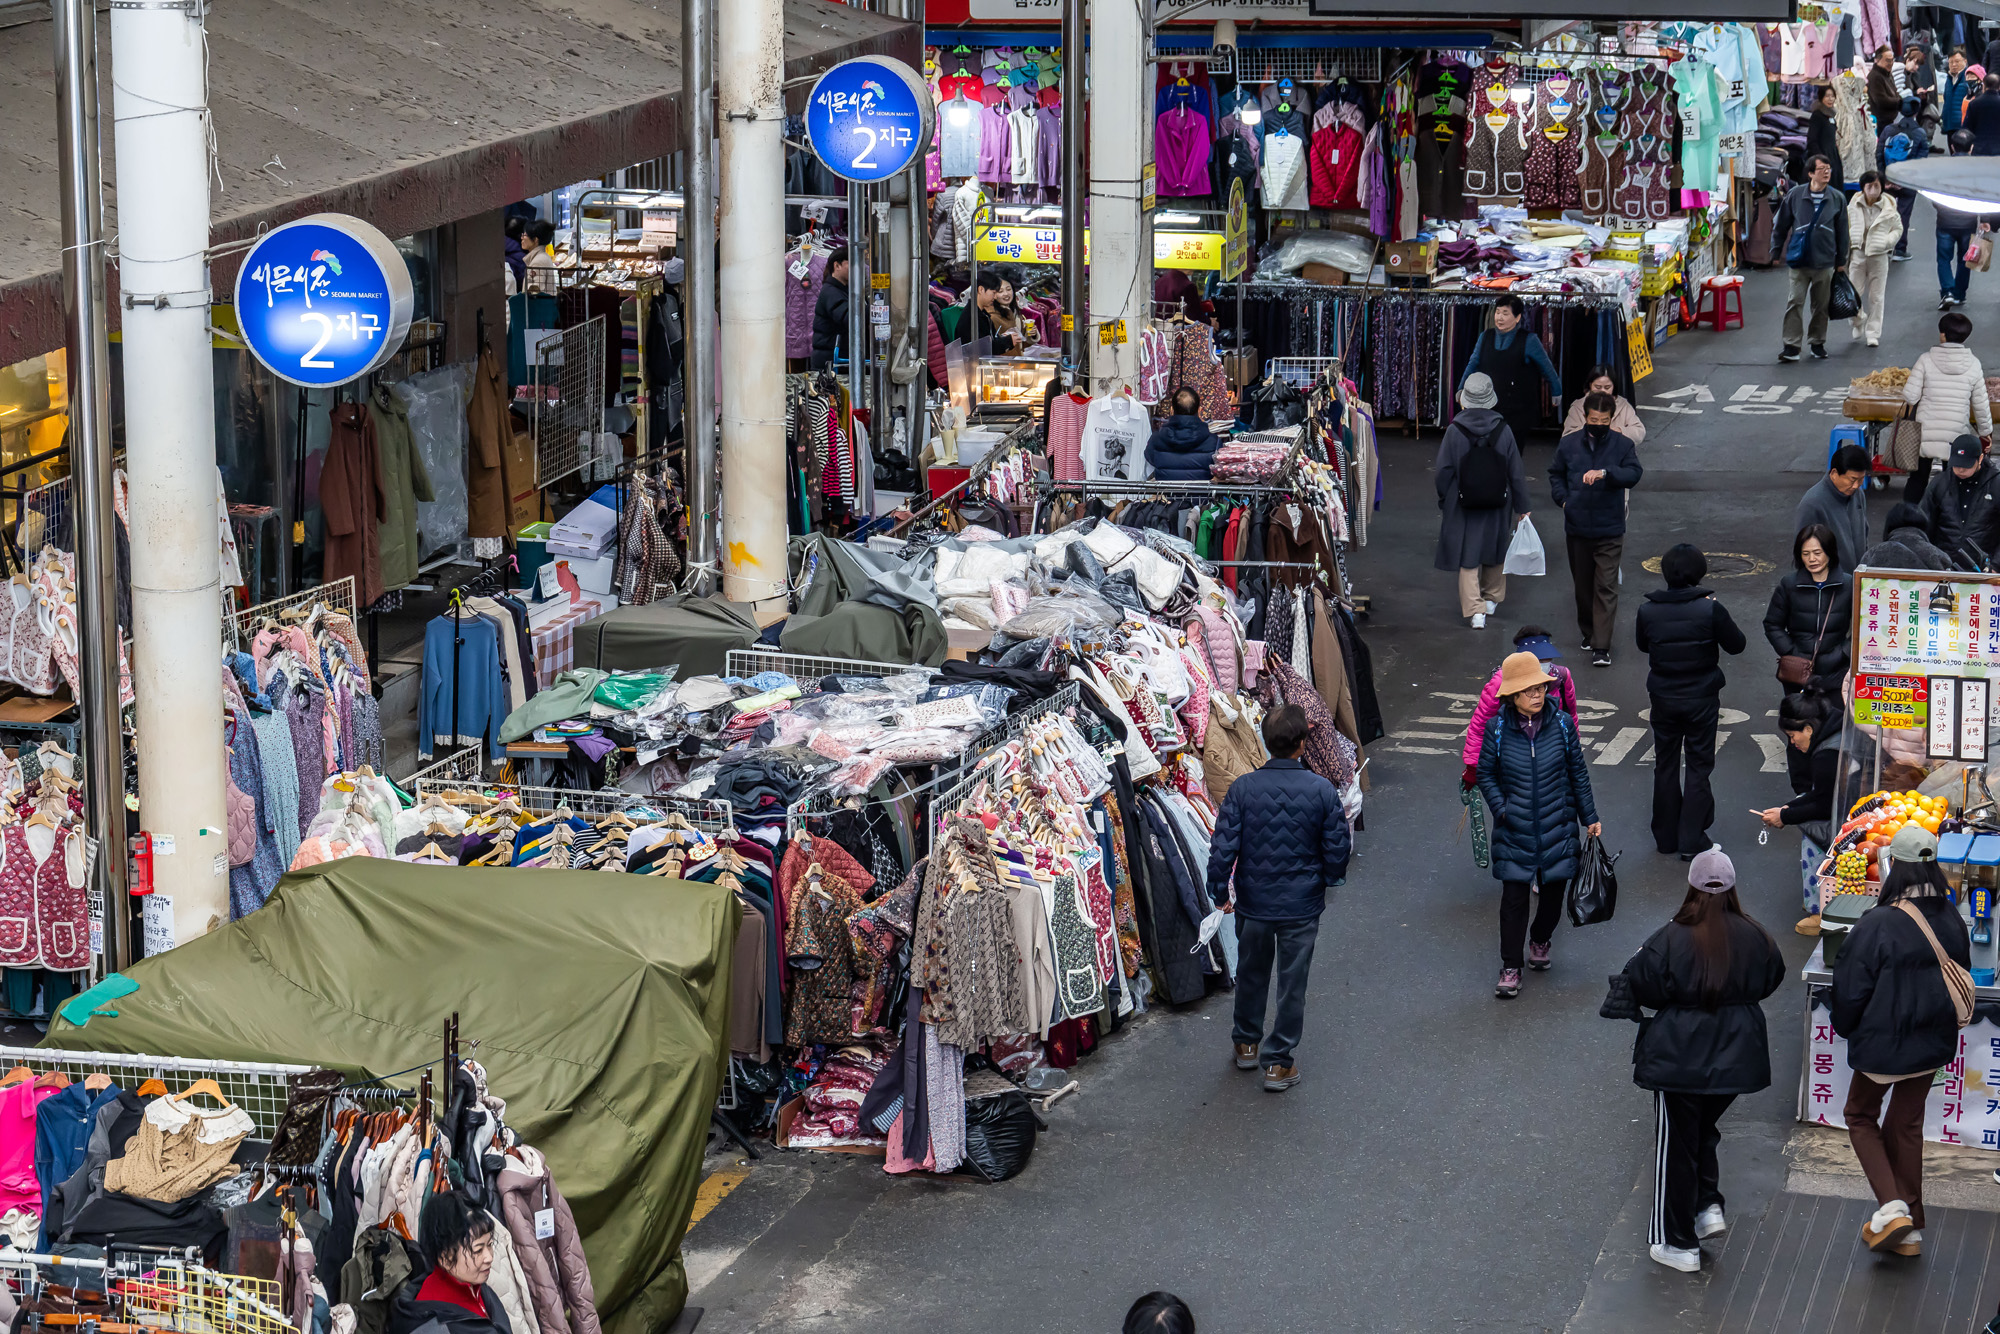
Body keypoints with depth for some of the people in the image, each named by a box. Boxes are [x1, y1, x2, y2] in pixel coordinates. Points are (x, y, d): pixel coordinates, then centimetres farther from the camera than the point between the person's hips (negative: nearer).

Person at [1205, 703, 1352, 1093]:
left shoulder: (1242, 789, -13)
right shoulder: (1321, 790, -13)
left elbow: (1223, 847, -11)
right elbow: (1338, 848, -5)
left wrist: (1219, 891, 4)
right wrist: (1326, 880, 16)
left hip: (1253, 901, 1)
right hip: (1301, 904, -1)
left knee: (1251, 973, 22)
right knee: (1293, 981, 10)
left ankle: (1247, 1044, 38)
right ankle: (1279, 1062, 15)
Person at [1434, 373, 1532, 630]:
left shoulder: (1454, 431, -15)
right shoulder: (1503, 430, -11)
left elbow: (1444, 472, -8)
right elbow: (1516, 473, -4)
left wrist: (1444, 502, 8)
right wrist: (1521, 507, 6)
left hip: (1463, 507, -2)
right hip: (1497, 507, 2)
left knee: (1468, 558, 5)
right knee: (1495, 553, 23)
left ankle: (1475, 609, -5)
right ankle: (1492, 599, 38)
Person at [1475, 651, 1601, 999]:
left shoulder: (1562, 724, -4)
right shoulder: (1498, 729, -7)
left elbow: (1578, 772, 6)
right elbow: (1485, 774, 4)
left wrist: (1590, 817, 9)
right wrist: (1501, 808, -9)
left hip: (1557, 827, 2)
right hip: (1515, 831, -2)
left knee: (1554, 892, 11)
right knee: (1514, 897, -3)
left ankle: (1540, 941, 41)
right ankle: (1510, 967, 8)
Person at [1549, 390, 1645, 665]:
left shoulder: (1622, 445, -4)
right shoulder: (1569, 444, 4)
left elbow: (1634, 474, -18)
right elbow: (1555, 473, 19)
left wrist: (1604, 472, -33)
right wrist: (1563, 499, 2)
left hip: (1609, 531, -3)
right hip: (1577, 528, 3)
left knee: (1606, 588, -7)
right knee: (1583, 585, 15)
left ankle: (1602, 647, -8)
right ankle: (1588, 633, 34)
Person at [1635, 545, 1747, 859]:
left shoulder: (1648, 611, -10)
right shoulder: (1710, 610, -18)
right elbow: (1737, 644, -5)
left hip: (1663, 700, 2)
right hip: (1702, 699, -2)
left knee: (1665, 765, 16)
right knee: (1699, 766, 9)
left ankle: (1666, 836, 25)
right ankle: (1691, 840, 7)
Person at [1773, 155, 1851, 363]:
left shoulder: (1837, 199, 1)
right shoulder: (1795, 195, -3)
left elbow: (1842, 231, 9)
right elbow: (1780, 225, 6)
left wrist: (1841, 261, 12)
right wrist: (1776, 252, 6)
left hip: (1825, 262, 2)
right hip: (1799, 261, -2)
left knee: (1821, 305, 11)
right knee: (1795, 303, -7)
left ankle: (1818, 343, 24)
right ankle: (1791, 346, -5)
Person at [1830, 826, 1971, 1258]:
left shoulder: (1877, 925, -24)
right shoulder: (1951, 921, -4)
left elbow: (1850, 991, -16)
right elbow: (1961, 980, 10)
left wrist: (1846, 1028, 4)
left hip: (1882, 1043, -5)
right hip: (1932, 1043, 5)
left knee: (1861, 1116, 17)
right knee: (1907, 1125, 19)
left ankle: (1892, 1206, -2)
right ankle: (1910, 1229, 24)